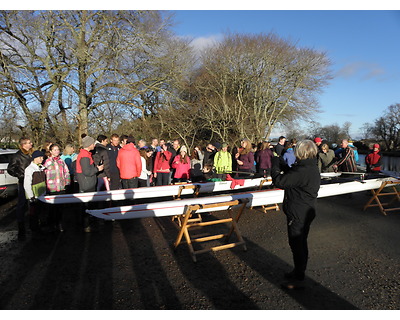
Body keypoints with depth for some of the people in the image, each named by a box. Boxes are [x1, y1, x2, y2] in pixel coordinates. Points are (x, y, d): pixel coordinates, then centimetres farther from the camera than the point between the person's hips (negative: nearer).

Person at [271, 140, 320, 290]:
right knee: (299, 243, 22)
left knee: (297, 245, 3)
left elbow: (279, 181, -24)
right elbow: (292, 174, 17)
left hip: (298, 214, -10)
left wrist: (275, 164, -11)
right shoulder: (312, 169, 6)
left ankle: (298, 279, 16)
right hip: (305, 213, 10)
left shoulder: (302, 171, -27)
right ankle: (298, 271, 40)